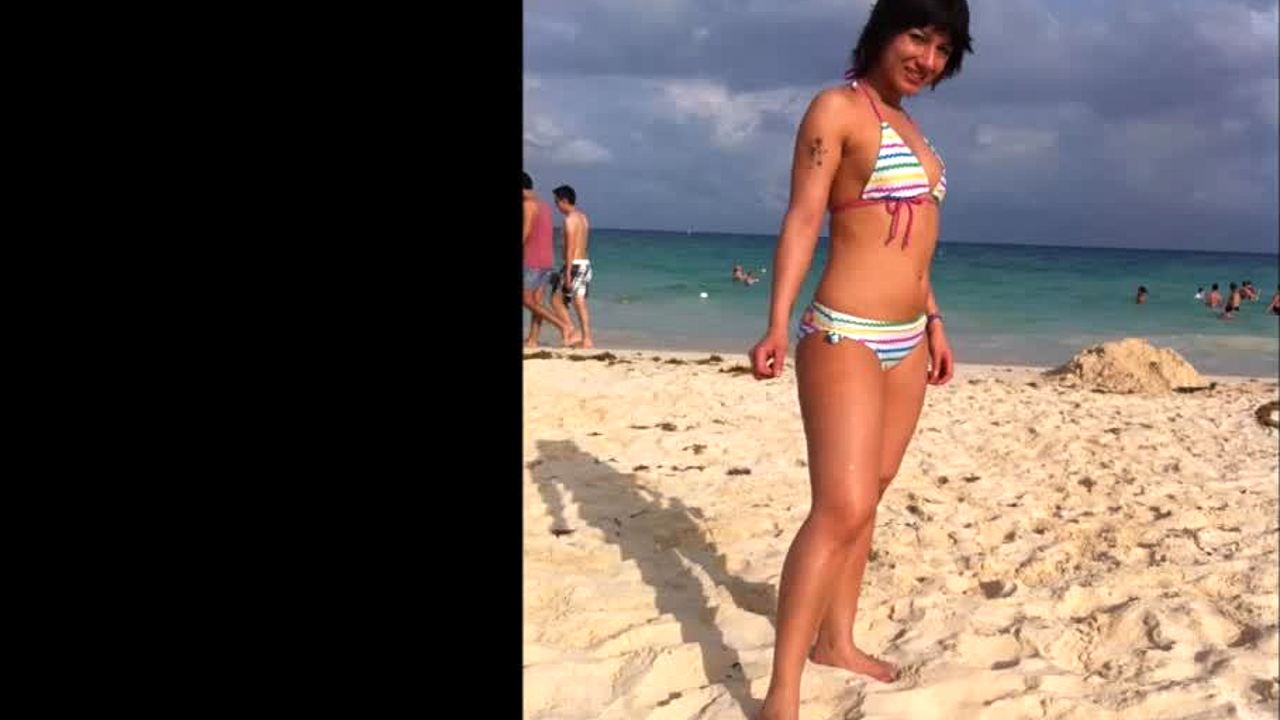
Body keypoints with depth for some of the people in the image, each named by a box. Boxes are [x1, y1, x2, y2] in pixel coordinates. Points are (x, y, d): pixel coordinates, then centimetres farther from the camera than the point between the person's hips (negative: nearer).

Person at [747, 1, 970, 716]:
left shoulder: (908, 125, 17)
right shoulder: (838, 107, -7)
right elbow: (803, 219, -13)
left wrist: (934, 323, 22)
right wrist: (778, 325, -21)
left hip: (907, 339, 9)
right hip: (846, 337, -9)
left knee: (868, 496, 13)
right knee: (842, 508, -15)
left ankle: (837, 640, 27)